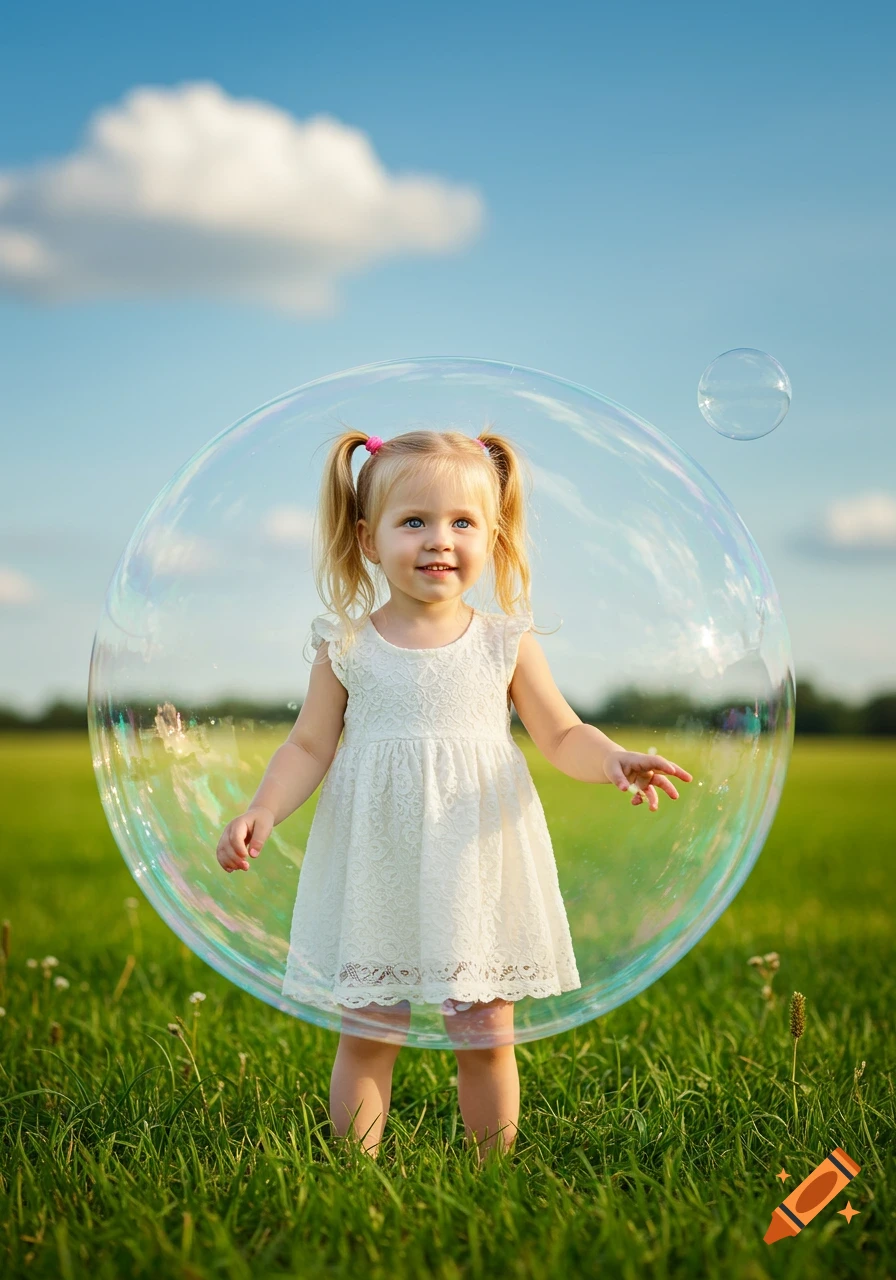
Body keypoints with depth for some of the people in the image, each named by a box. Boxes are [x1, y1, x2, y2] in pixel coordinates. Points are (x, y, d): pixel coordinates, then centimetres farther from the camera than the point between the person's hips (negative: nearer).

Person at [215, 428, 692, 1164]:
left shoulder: (505, 644, 1)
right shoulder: (347, 647, 0)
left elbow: (561, 735, 5)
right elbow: (309, 747, 4)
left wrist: (614, 761, -15)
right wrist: (262, 812, -11)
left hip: (477, 873, 0)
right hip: (377, 877, 0)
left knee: (486, 1038, 6)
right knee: (367, 1035, 4)